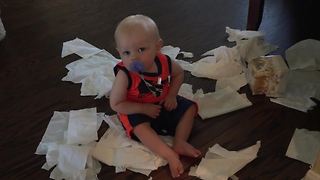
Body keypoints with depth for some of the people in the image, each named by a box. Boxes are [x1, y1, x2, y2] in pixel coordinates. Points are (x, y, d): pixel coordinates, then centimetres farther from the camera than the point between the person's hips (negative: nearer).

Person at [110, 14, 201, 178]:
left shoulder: (165, 63, -20)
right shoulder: (124, 75, -31)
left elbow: (179, 74, 4)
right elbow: (115, 104, -23)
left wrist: (172, 95, -11)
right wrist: (144, 109, -28)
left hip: (163, 104, 5)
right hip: (137, 112, -5)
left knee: (189, 107, 0)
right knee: (140, 127, -33)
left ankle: (179, 142, -6)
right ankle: (170, 155, -31)